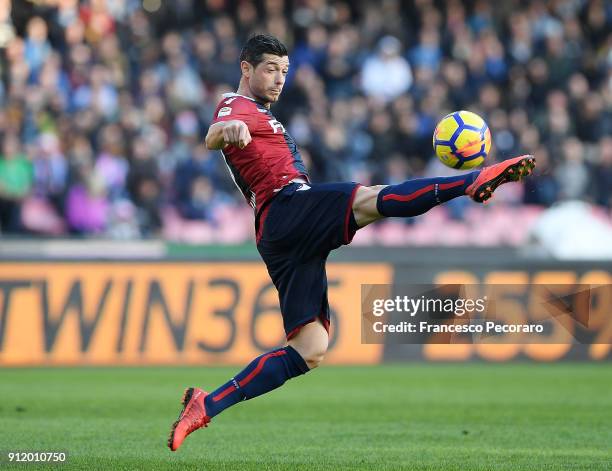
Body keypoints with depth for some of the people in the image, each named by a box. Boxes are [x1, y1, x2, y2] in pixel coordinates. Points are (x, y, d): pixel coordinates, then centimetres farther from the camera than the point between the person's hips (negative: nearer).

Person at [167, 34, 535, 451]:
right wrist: (228, 130, -46)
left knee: (308, 351, 2)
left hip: (280, 237, 10)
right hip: (290, 207, -10)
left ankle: (207, 405, -2)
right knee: (371, 199, -30)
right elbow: (212, 137, -23)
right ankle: (476, 181, -49)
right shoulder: (237, 107, 2)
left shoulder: (257, 115, 33)